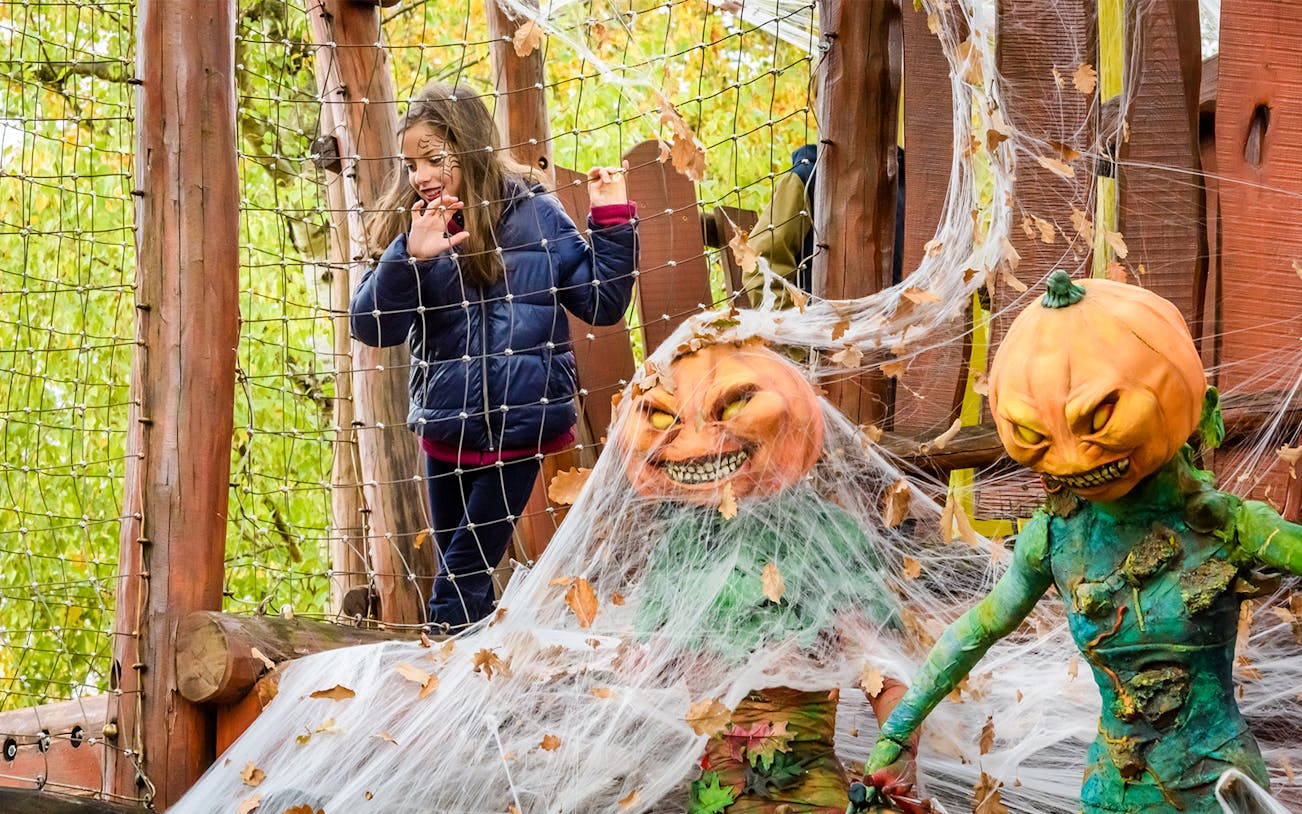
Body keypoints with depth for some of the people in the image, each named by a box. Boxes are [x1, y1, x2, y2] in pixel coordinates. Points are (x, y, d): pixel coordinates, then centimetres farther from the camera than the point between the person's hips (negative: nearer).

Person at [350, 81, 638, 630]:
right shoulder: (411, 230, 1)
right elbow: (371, 326, -9)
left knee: (461, 574, -1)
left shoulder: (534, 215, -4)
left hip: (519, 431, -3)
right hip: (446, 434, 3)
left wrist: (612, 221, -11)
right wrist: (409, 259, -24)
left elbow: (603, 302, 1)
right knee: (463, 574, 14)